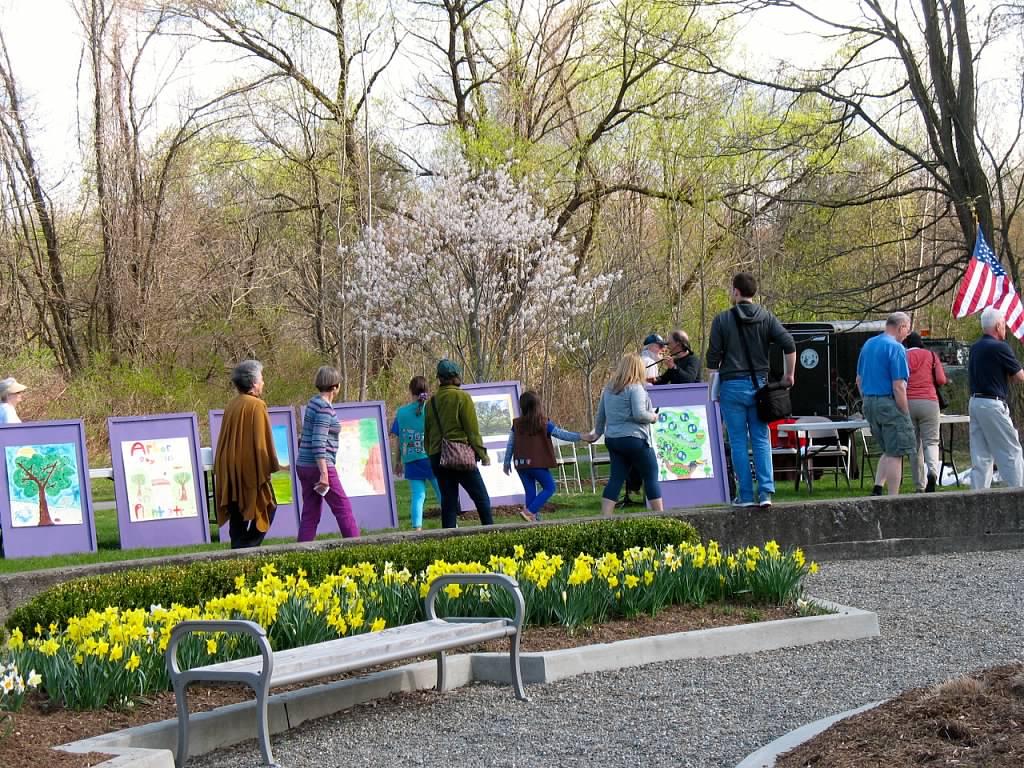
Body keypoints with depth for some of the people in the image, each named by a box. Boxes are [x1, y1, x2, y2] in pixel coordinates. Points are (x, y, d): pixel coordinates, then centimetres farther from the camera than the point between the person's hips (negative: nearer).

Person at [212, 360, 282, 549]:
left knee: (238, 520, 10)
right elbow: (262, 441, -15)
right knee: (267, 508, 2)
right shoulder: (256, 406, -12)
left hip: (231, 472, 8)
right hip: (251, 470, -8)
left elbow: (224, 441, 15)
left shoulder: (231, 406, 11)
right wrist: (271, 466, -8)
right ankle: (247, 547, -8)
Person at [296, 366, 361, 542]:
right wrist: (324, 474, -23)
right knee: (343, 507, 0)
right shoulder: (325, 408, -15)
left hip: (303, 466, 9)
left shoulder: (313, 402, 12)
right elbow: (319, 443, -22)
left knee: (310, 513, 8)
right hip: (319, 466, -9)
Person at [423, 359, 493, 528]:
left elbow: (427, 433, 13)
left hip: (437, 456, 5)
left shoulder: (432, 401, 10)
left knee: (448, 501, 7)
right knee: (481, 498, 3)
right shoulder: (462, 397, -7)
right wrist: (482, 454, -2)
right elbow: (472, 429, -8)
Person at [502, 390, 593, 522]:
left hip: (521, 464, 4)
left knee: (530, 491, 13)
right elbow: (562, 434, -6)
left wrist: (506, 463, 17)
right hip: (538, 463, -4)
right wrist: (581, 437, 4)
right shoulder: (544, 423, -10)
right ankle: (530, 511, -9)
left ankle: (533, 517, 12)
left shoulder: (516, 424, 1)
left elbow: (510, 444, 6)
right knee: (549, 488, 6)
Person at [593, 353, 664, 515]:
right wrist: (653, 417, -2)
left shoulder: (609, 388, 11)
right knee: (651, 477, 4)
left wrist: (598, 432, 34)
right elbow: (639, 414, -21)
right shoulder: (635, 388, -12)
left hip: (612, 439, 7)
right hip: (634, 439, -7)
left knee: (616, 479, 6)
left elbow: (601, 414, 20)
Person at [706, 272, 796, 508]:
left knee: (738, 442, 3)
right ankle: (766, 492, -3)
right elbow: (789, 344, -6)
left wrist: (714, 388, 9)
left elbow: (713, 358, -2)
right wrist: (788, 375, 5)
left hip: (732, 385, -2)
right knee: (761, 440, 6)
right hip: (759, 385, 2)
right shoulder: (767, 317, 4)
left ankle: (745, 495, 2)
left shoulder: (722, 320, -1)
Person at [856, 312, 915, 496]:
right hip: (889, 404, -8)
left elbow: (859, 380, 18)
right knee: (895, 454, 0)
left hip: (869, 403, 8)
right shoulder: (896, 348, -13)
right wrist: (906, 415, -12)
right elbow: (898, 387, -18)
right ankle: (893, 499, 0)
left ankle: (877, 489, 6)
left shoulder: (868, 344, 12)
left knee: (888, 451, 19)